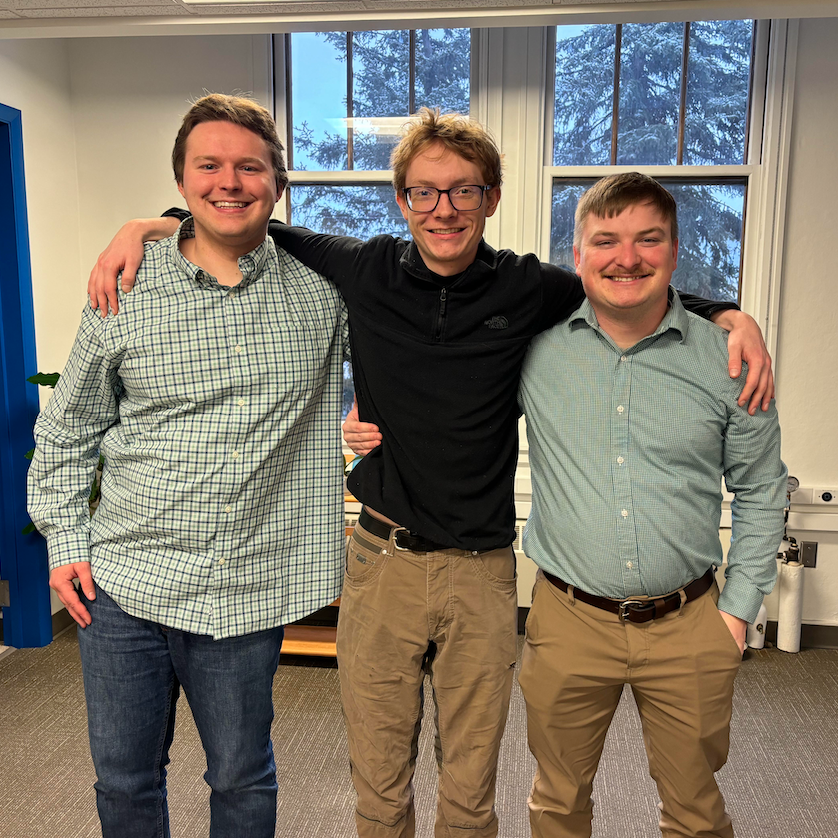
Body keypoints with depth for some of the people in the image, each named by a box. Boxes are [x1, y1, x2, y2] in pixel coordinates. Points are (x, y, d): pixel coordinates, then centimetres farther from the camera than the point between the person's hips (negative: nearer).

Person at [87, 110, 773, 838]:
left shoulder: (529, 290, -3)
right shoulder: (365, 272, -2)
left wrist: (734, 317, -4)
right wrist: (143, 227, 2)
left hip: (483, 573, 0)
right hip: (382, 563, 1)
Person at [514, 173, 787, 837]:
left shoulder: (726, 359, -4)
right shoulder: (534, 341, -5)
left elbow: (761, 492, 6)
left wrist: (738, 609, 3)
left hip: (689, 626, 1)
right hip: (569, 621, 0)